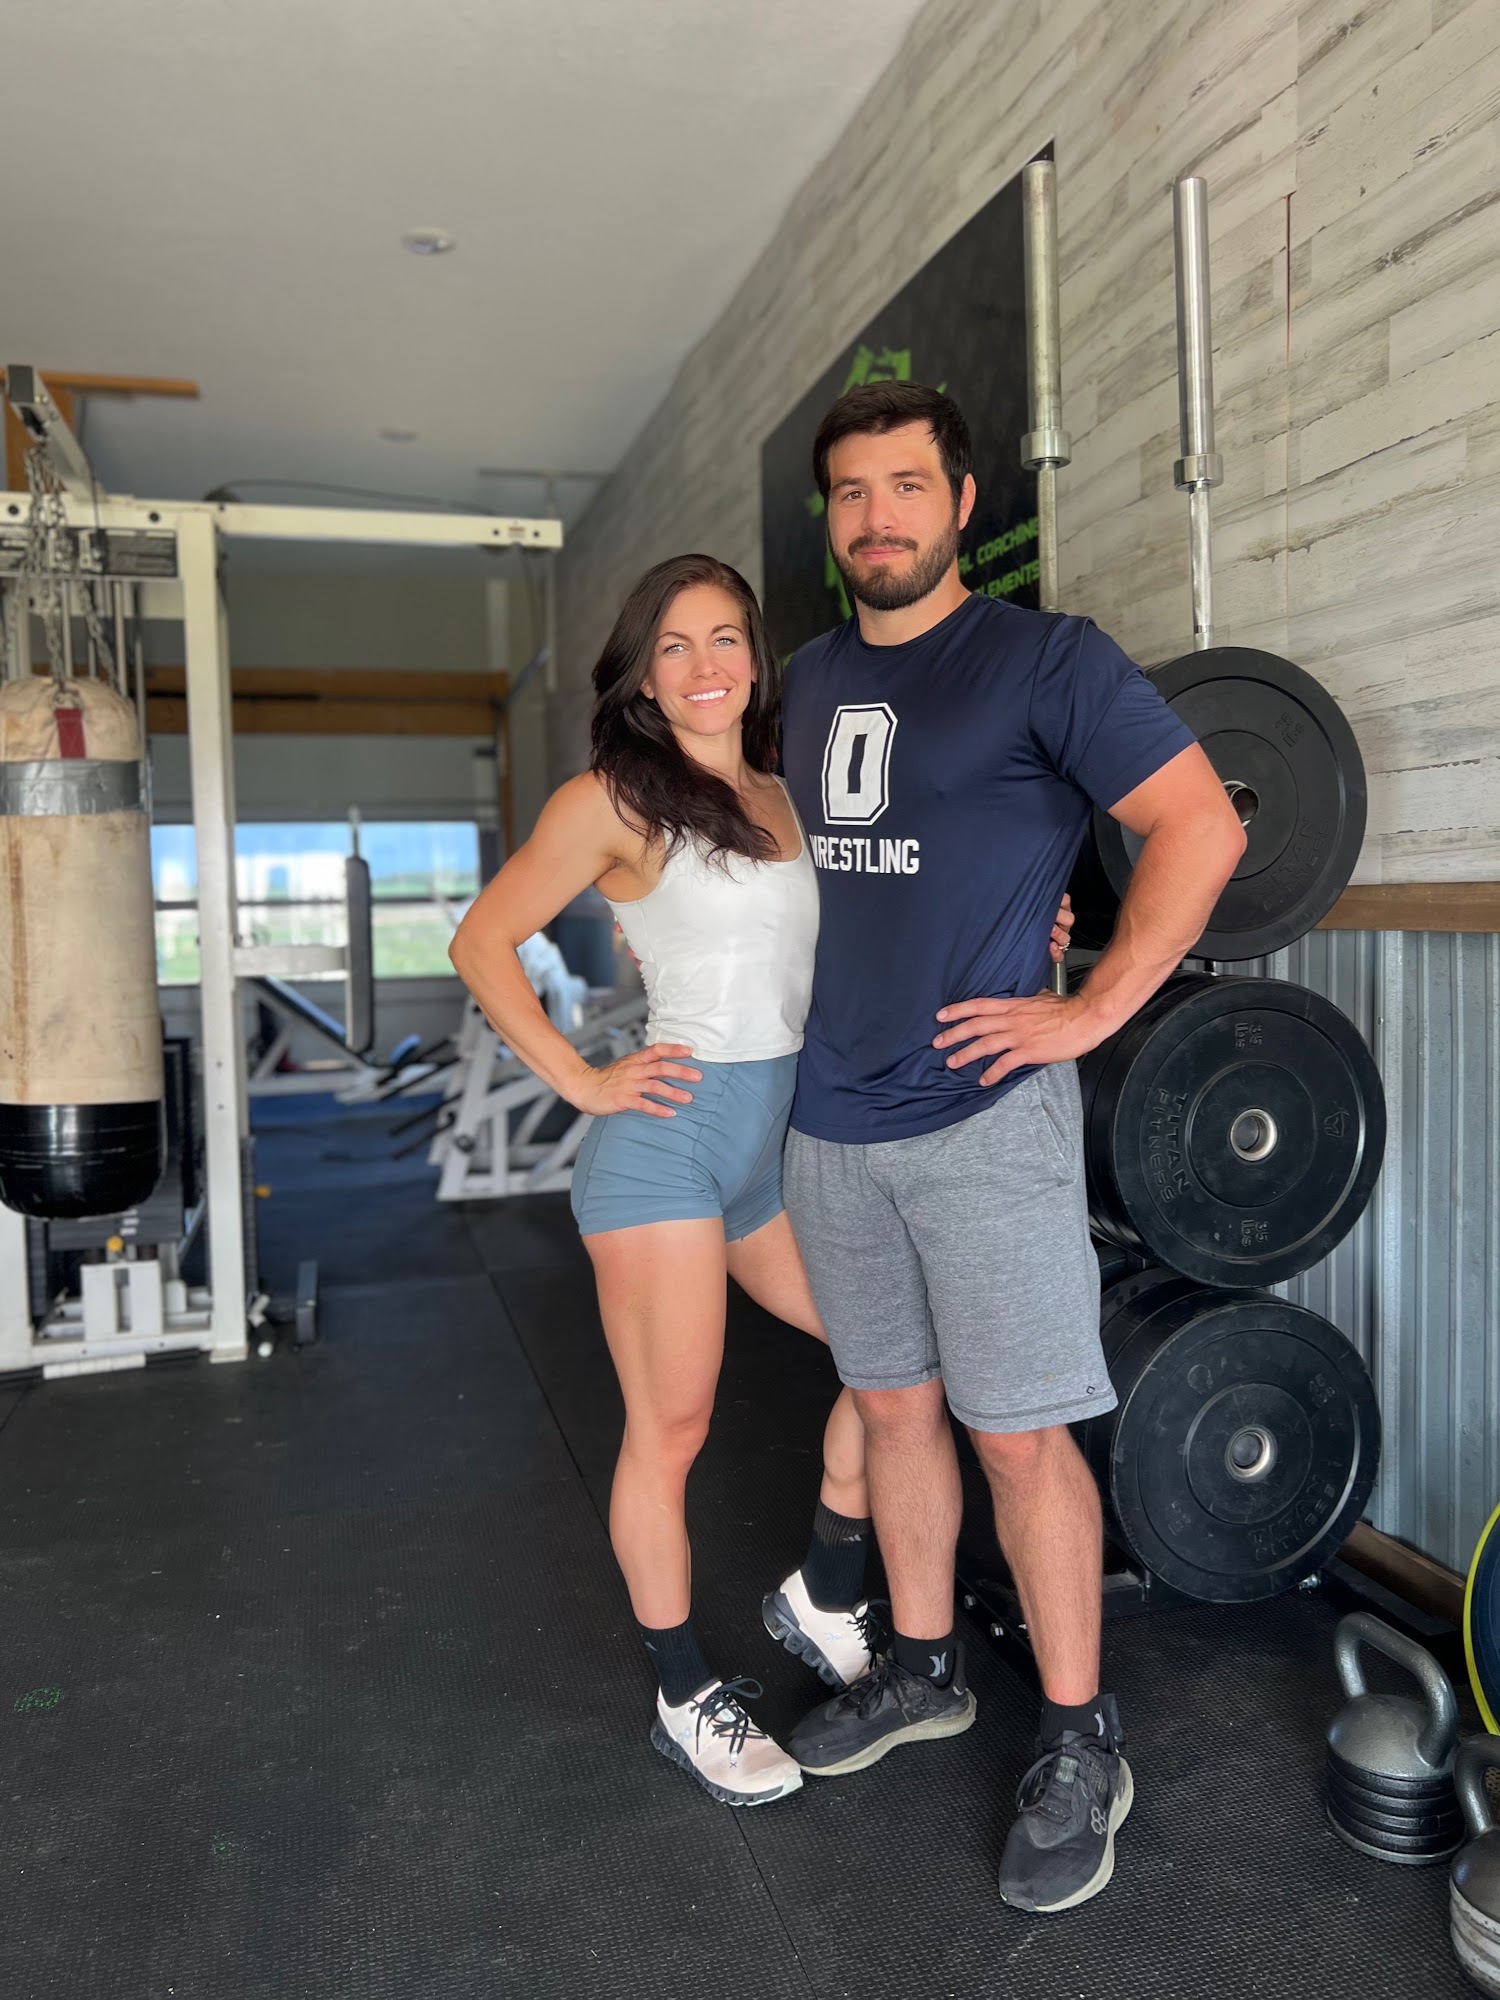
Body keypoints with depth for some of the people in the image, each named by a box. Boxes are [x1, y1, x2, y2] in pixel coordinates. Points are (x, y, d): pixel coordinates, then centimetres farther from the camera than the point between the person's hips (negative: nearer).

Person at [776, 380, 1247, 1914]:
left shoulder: (1044, 660, -6)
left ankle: (1079, 1745, 20)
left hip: (981, 1116, -6)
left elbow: (1202, 828, -10)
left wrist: (1091, 1011, -13)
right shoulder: (809, 680, 13)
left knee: (1019, 1436, 1)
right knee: (892, 1407, 16)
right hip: (830, 1122, 6)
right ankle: (921, 1670, 35)